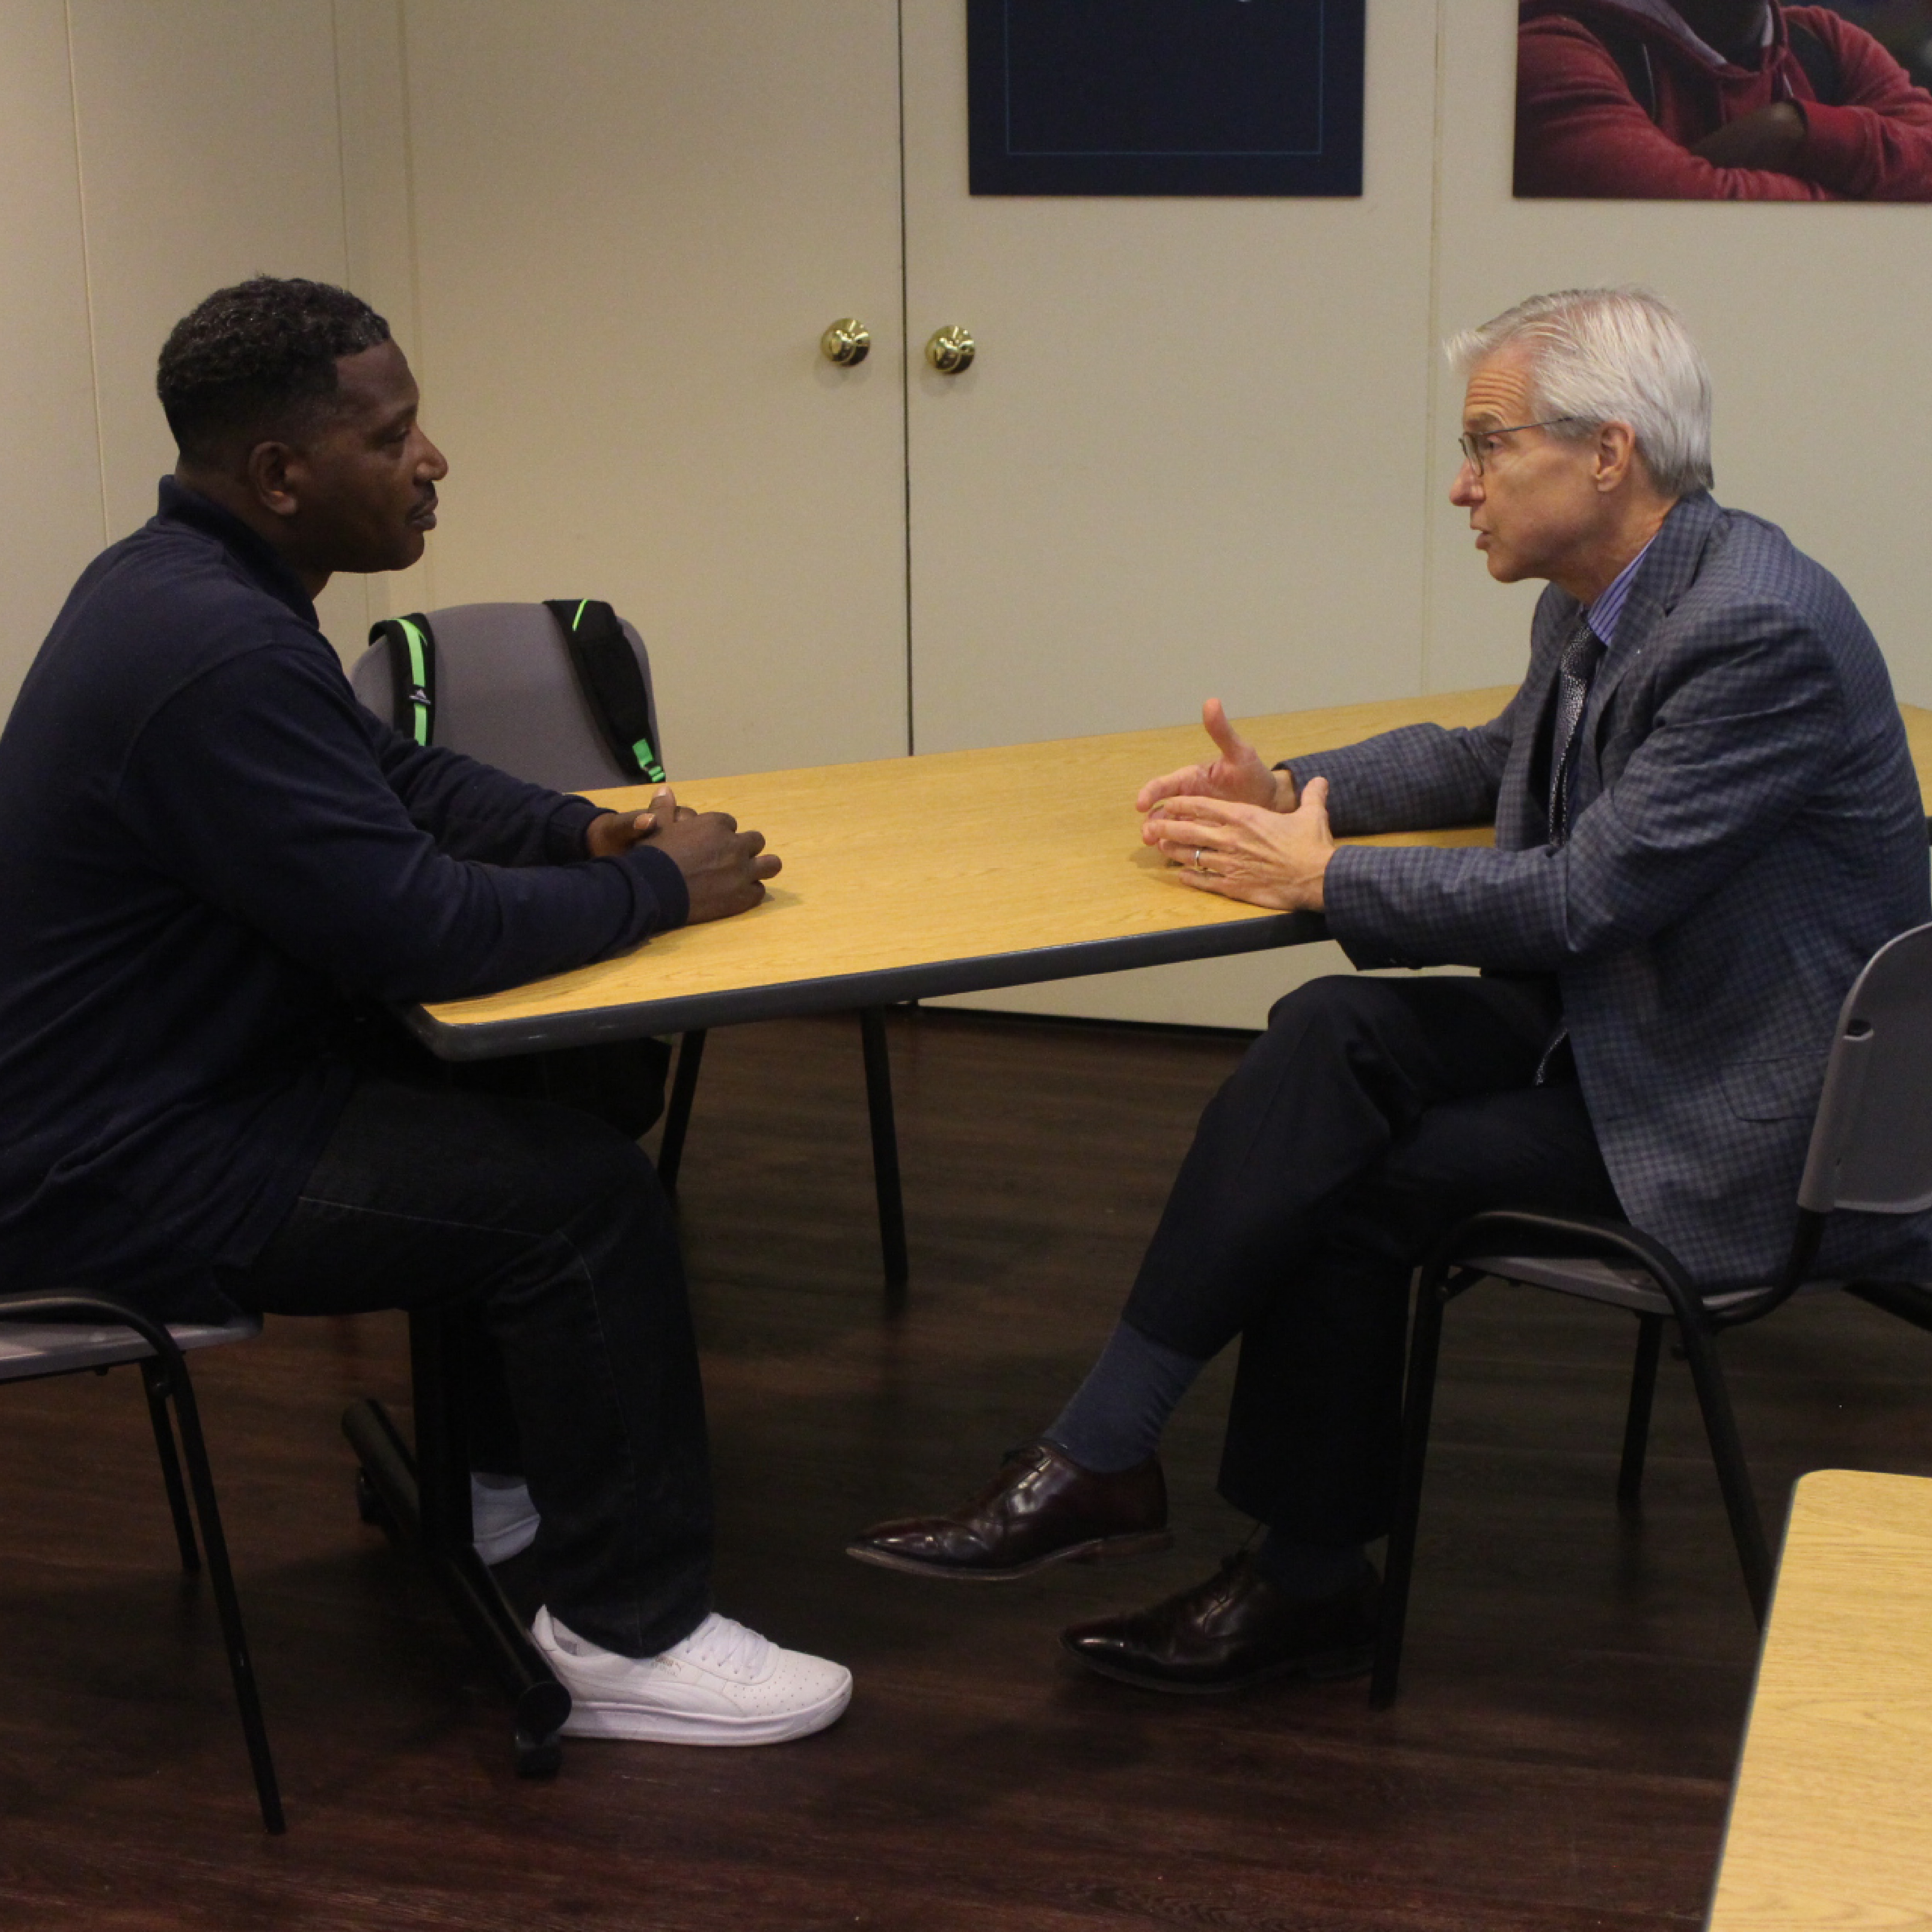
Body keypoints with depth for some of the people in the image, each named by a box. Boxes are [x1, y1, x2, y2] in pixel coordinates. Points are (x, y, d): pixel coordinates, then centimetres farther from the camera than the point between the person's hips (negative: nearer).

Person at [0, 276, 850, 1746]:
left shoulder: (186, 583, 6)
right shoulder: (218, 654, -28)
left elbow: (398, 778, 18)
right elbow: (416, 932, -27)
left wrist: (587, 829, 2)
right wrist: (658, 888, -12)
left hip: (152, 1078, 11)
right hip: (119, 1178, -11)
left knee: (544, 1100, 17)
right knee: (584, 1193, -13)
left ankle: (509, 1469, 31)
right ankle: (629, 1637, -3)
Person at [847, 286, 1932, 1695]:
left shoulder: (1762, 629, -23)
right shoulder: (1598, 602, 7)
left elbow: (1582, 895, -25)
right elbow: (1496, 763, 26)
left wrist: (1320, 874, -15)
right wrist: (1292, 793, 9)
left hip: (1738, 1108, -8)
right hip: (1615, 1018, 8)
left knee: (1356, 1182, -17)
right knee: (1337, 1036, -15)